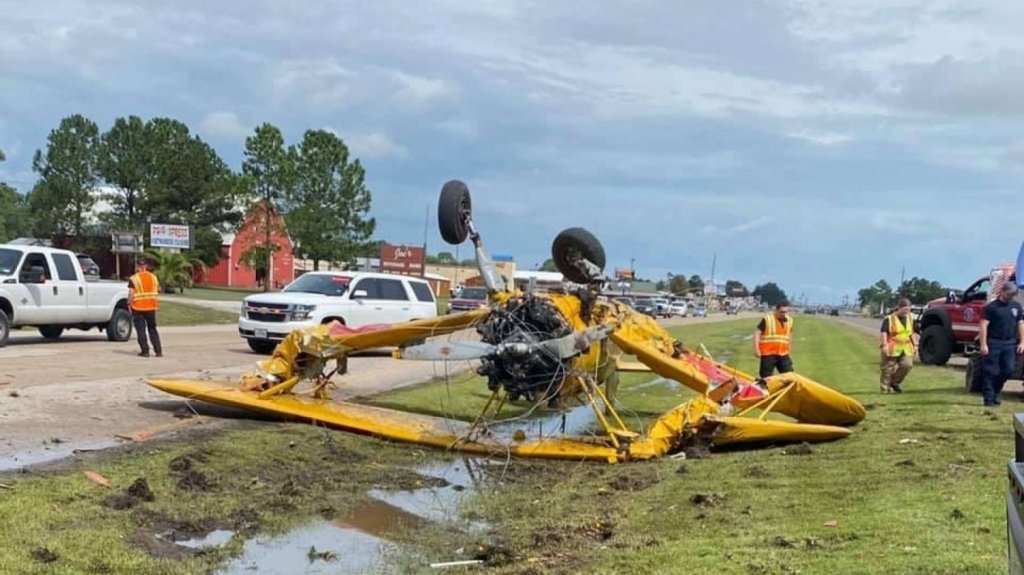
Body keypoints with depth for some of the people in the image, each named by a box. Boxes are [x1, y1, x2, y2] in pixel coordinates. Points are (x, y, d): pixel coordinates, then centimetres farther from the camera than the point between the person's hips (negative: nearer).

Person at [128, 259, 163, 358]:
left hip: (138, 308, -4)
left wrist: (129, 304, -5)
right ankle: (158, 351, 8)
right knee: (152, 329, 12)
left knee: (141, 330, 3)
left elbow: (131, 294, -13)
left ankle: (145, 351, -1)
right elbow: (158, 290, 13)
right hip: (151, 307, 4)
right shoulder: (153, 277, 6)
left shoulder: (133, 279, -8)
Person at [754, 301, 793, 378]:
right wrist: (756, 349, -15)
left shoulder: (789, 320, 10)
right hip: (768, 354, -5)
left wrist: (789, 349, 24)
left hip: (783, 355, 5)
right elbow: (757, 333, -9)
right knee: (766, 378, -1)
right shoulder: (767, 319, -7)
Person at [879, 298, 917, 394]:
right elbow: (883, 332, -16)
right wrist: (884, 345, -26)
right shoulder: (889, 319, -10)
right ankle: (886, 388, 11)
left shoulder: (910, 318, 11)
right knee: (888, 369, 0)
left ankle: (895, 382, 7)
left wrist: (914, 343, 21)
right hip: (892, 349, -5)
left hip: (906, 348, 5)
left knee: (907, 365, -14)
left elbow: (911, 332, 22)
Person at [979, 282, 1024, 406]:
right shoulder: (991, 307, -4)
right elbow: (984, 325, -8)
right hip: (993, 343, -4)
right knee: (990, 372, -1)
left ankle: (996, 391, 21)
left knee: (1008, 370, 0)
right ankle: (989, 398, 5)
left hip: (1010, 344, 4)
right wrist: (983, 344, -15)